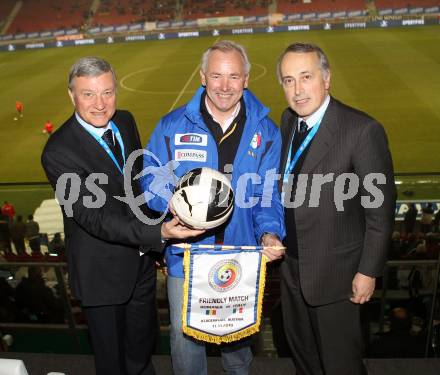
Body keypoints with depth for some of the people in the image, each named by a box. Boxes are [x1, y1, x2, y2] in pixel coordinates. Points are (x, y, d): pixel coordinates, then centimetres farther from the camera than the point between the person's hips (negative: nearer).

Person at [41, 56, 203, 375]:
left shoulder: (125, 121, -4)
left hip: (142, 260, 6)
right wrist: (158, 232, -41)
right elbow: (94, 218, -30)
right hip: (102, 273, -6)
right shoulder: (59, 152, -26)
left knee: (143, 341, 29)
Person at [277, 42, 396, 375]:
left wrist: (369, 272, -13)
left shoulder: (362, 131, -22)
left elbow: (380, 209, -17)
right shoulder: (288, 121, 0)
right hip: (292, 266, 6)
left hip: (335, 273, -6)